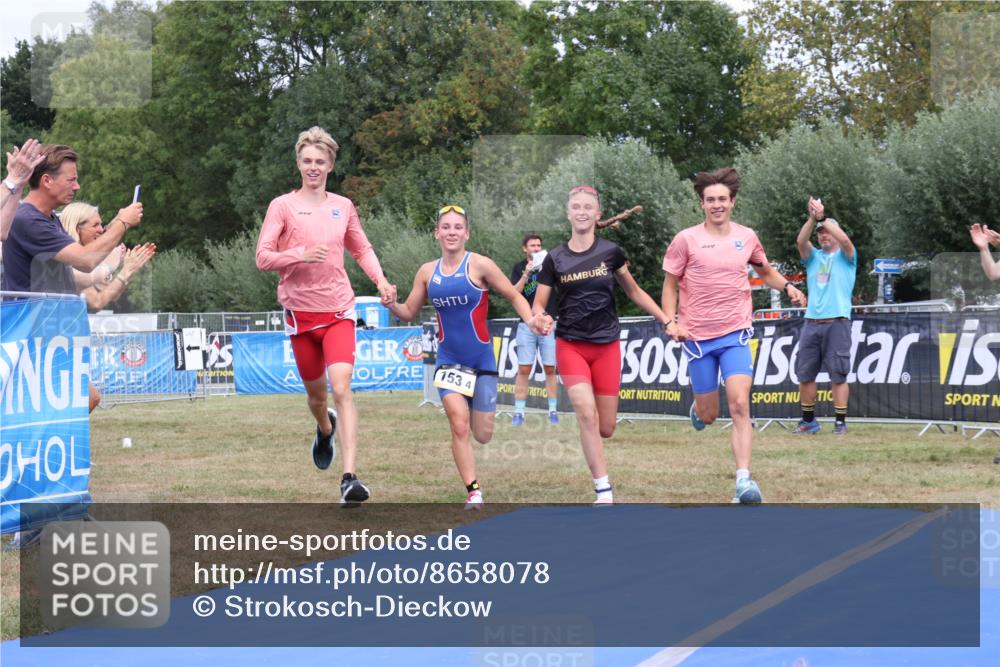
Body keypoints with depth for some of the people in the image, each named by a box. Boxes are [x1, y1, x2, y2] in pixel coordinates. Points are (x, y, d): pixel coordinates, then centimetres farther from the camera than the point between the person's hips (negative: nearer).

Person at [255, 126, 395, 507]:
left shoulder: (343, 206, 8)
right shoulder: (283, 205, -1)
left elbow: (362, 249, 23)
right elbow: (262, 258, -7)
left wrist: (380, 280, 6)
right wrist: (301, 255, -23)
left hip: (338, 310, 0)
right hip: (300, 312, 0)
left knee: (341, 388, -17)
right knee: (315, 392, 13)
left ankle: (349, 478, -23)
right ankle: (325, 429, 51)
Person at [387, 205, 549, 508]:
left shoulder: (480, 265, -10)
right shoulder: (427, 272, 2)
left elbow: (514, 296, -3)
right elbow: (410, 312, 10)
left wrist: (531, 320, -21)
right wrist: (392, 304, -12)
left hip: (482, 360, -2)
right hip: (448, 360, 2)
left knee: (482, 435, 5)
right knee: (459, 426, -15)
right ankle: (473, 492, -6)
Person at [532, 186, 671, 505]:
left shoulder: (611, 252, 0)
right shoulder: (555, 258, 0)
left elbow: (634, 292, 12)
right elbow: (538, 304, 3)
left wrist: (667, 320, 7)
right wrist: (539, 318, -20)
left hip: (606, 347, 1)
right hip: (570, 345, -1)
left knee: (605, 429, 1)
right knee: (586, 413, -22)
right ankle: (604, 491, -16)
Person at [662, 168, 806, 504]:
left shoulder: (747, 237, 6)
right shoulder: (686, 239, -2)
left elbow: (765, 270, 24)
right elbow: (670, 284, 5)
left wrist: (787, 286, 5)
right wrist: (671, 322, -9)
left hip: (736, 335, 1)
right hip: (698, 337, -1)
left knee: (740, 406, -16)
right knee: (708, 416, 7)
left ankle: (744, 479, -17)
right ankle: (697, 408, 46)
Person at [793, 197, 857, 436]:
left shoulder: (845, 256, 8)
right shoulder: (813, 257, 17)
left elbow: (844, 239, -14)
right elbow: (800, 241, -4)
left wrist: (823, 218, -16)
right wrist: (812, 219, -18)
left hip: (837, 323, -4)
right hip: (811, 323, 4)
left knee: (838, 375, -4)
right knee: (804, 374, 4)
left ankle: (840, 422, 0)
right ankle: (809, 420, 16)